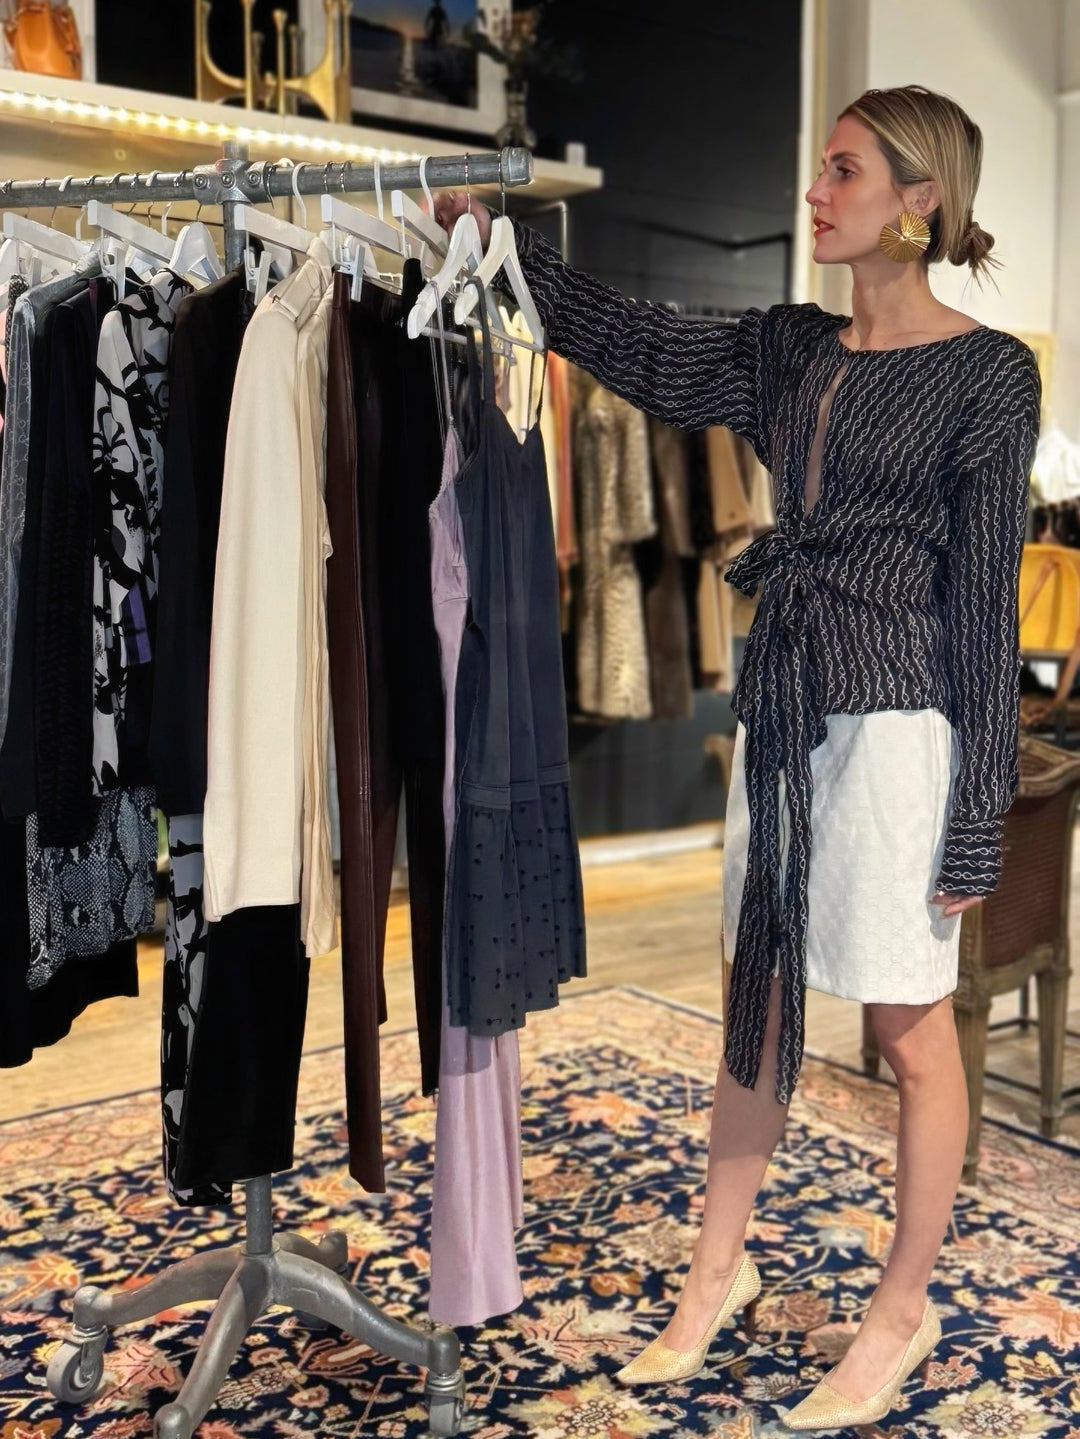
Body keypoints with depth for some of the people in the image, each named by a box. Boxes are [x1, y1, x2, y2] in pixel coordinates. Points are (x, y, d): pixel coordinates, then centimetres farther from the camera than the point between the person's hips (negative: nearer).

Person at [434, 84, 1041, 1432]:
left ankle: (901, 1314, 25)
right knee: (758, 999, 15)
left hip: (895, 716, -6)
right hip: (780, 702, 7)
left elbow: (985, 602, -9)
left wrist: (975, 821, -10)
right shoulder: (791, 349, 12)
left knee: (910, 1028, 5)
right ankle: (719, 1266, 32)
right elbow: (640, 348, 6)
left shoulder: (987, 373, -6)